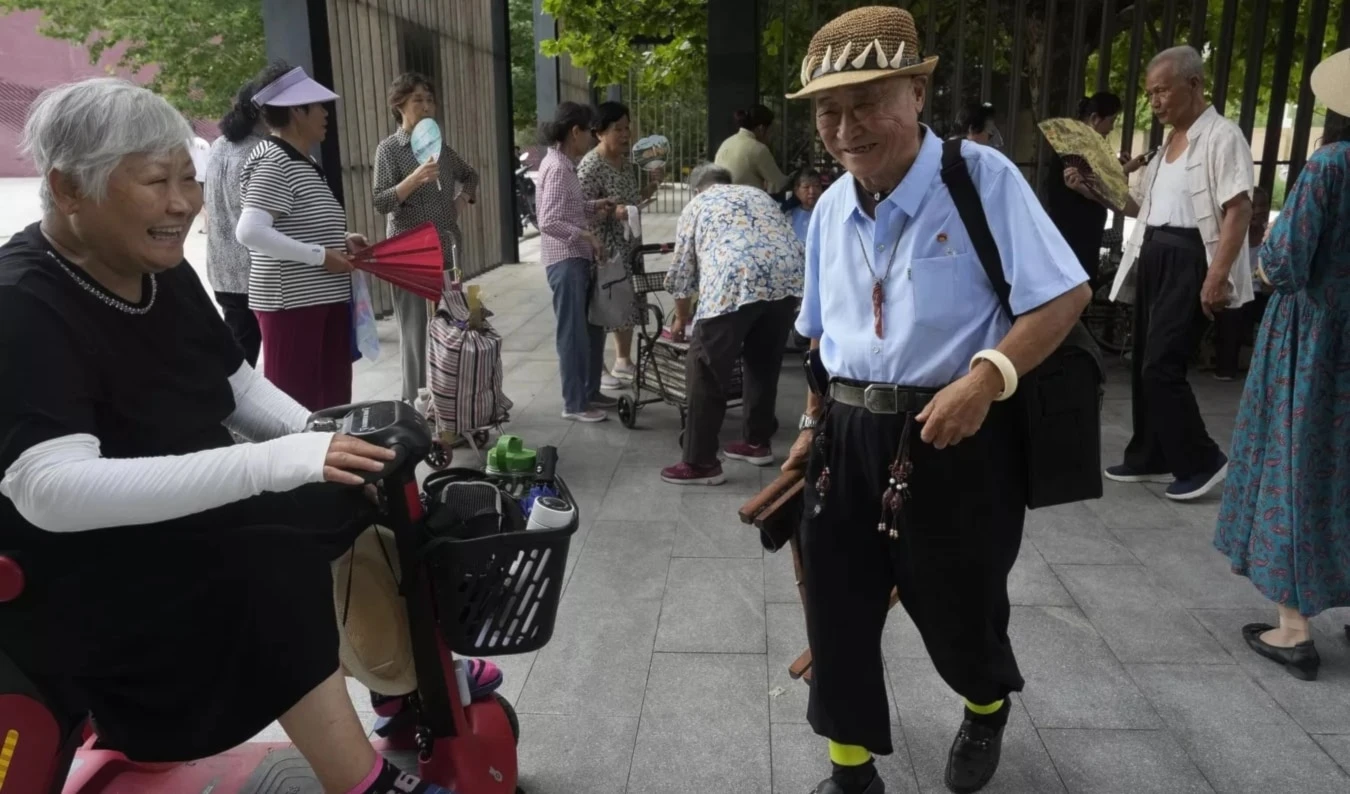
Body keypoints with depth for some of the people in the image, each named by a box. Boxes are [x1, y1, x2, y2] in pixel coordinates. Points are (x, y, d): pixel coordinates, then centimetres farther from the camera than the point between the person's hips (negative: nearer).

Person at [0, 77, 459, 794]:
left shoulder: (164, 274, 2)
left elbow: (239, 387, 11)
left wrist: (316, 435, -10)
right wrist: (279, 461, -41)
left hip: (190, 519, 8)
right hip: (80, 573, -7)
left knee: (362, 500, -8)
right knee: (275, 564, -29)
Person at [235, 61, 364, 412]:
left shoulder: (302, 161, 15)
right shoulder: (273, 162, -14)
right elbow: (250, 232, -25)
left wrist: (340, 240, 8)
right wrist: (321, 256, -21)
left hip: (322, 297, 10)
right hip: (291, 301, -10)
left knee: (330, 395, 15)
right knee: (295, 400, -3)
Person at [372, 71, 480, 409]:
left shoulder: (441, 145, 13)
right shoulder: (389, 148, -4)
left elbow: (469, 174, 31)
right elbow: (381, 203, -13)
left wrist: (463, 198, 12)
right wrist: (415, 178, -26)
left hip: (448, 248, 6)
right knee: (417, 329, -6)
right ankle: (418, 403, 0)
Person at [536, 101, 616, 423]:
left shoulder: (565, 164, 13)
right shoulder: (557, 168, -16)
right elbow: (548, 222, -23)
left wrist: (595, 206, 7)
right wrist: (587, 236, -21)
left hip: (578, 259, 10)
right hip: (565, 260, -10)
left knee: (592, 328, 17)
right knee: (573, 333, -2)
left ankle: (590, 392, 30)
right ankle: (575, 404, 8)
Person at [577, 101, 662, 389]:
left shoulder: (625, 161, 10)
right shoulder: (590, 166, -17)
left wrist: (651, 187, 3)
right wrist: (613, 211, -33)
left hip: (628, 246, 9)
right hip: (604, 249, -9)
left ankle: (623, 361, 29)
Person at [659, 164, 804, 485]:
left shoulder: (696, 205, 24)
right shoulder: (758, 194, 35)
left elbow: (681, 270, 25)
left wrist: (681, 318, 40)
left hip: (735, 282, -5)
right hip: (788, 276, 5)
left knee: (706, 370, 3)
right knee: (764, 363, 21)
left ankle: (701, 462, 6)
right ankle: (757, 442, 33)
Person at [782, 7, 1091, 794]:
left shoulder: (982, 178, -12)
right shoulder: (831, 209, 7)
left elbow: (1067, 294, -14)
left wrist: (987, 376, -27)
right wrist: (815, 426, 15)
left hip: (954, 436, -4)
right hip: (850, 436, 5)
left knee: (957, 610, 14)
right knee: (836, 610, 9)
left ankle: (988, 709, 51)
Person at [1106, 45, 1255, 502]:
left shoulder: (1221, 136, -8)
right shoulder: (1169, 143, 18)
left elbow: (1239, 210, -16)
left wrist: (1217, 278, -24)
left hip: (1189, 259, -9)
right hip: (1153, 257, 9)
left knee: (1162, 365, -12)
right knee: (1144, 363, 10)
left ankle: (1202, 461, 3)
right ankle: (1150, 459, 21)